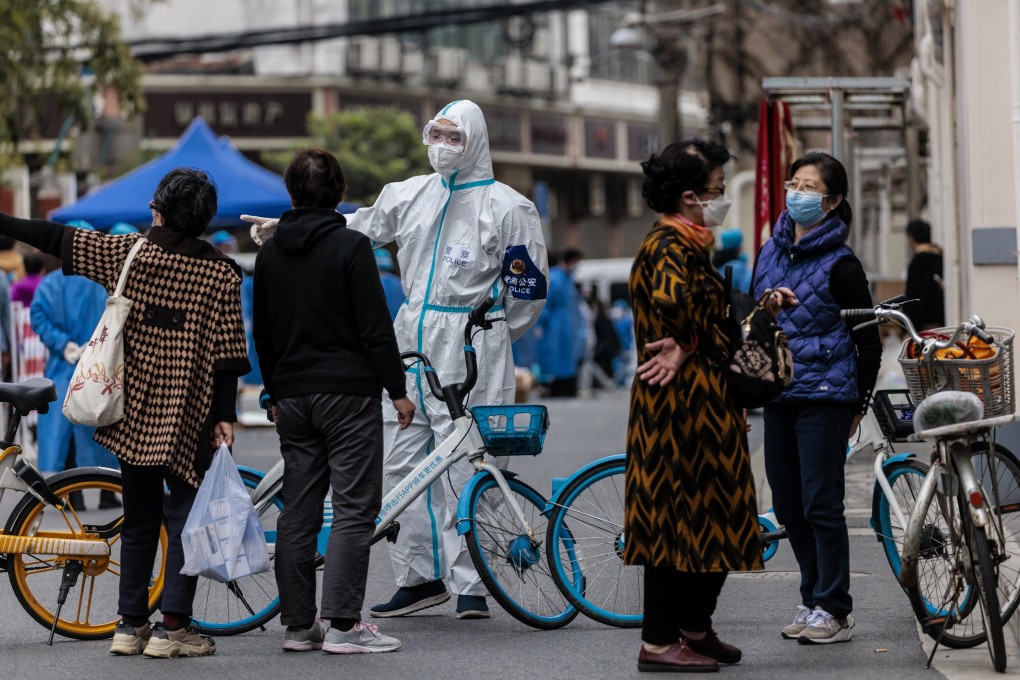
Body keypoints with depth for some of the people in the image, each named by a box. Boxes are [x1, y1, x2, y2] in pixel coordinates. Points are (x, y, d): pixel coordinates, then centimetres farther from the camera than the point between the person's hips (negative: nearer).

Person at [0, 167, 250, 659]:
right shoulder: (220, 275, -5)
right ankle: (172, 626, -3)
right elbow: (228, 353, -7)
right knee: (186, 517, 3)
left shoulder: (127, 254, -1)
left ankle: (130, 624, 14)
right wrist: (224, 416, -4)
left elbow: (59, 239, 4)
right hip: (186, 417, -3)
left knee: (139, 519, 13)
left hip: (132, 413, 3)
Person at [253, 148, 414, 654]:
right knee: (354, 508, -5)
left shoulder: (270, 253, 10)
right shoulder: (350, 246, -8)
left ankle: (298, 625, 9)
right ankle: (343, 625, -10)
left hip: (293, 397, 6)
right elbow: (375, 326, -11)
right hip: (348, 391, -6)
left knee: (297, 512, 8)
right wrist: (397, 389, -5)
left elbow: (262, 333, 16)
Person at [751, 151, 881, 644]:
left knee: (821, 506, -6)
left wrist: (860, 404, -1)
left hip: (824, 398, -6)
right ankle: (812, 599, 21)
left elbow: (868, 339, -4)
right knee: (789, 509, 10)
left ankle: (834, 611, 1)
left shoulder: (840, 265, -9)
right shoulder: (770, 252, 10)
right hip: (778, 395, 7)